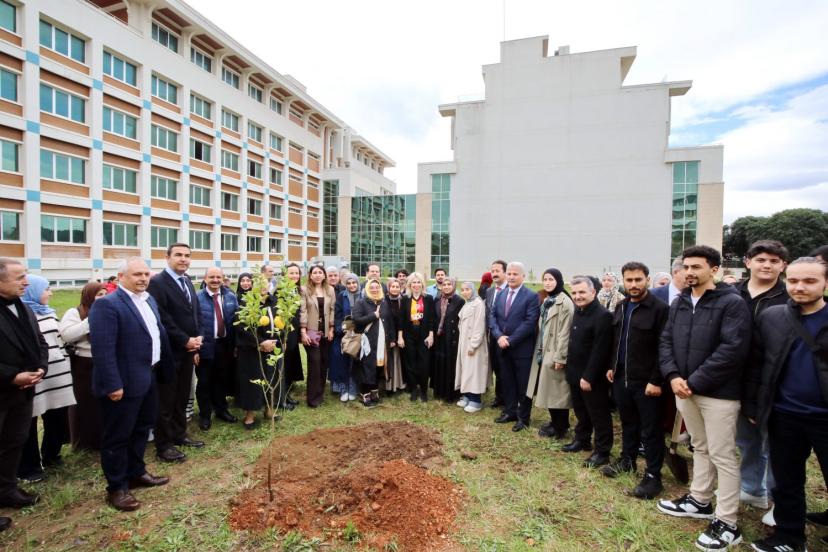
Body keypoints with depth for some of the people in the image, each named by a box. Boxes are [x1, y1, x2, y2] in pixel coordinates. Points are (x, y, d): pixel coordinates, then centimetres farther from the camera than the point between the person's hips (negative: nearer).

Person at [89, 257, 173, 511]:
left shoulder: (149, 300, 9)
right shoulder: (107, 304, -18)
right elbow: (103, 349, -23)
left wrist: (163, 369, 13)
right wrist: (113, 384, -24)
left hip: (148, 378, 9)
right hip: (124, 383, -8)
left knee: (142, 429, 21)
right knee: (118, 436, 8)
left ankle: (136, 473, 38)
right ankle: (117, 488, 24)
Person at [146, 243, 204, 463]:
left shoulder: (187, 282, 12)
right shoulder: (157, 282, -13)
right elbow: (162, 319, -19)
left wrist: (198, 338, 1)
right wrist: (185, 341, -16)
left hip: (187, 350, 7)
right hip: (169, 351, -7)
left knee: (182, 398, 17)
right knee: (166, 401, 5)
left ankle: (179, 435, 32)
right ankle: (163, 446, 19)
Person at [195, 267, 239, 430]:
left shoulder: (231, 297, 4)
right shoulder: (197, 298, -10)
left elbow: (236, 320, 7)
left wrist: (235, 344, 4)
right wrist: (195, 348, -13)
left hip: (225, 345, 4)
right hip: (206, 346, -4)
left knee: (223, 380, 17)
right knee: (205, 382, 10)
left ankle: (221, 410, 35)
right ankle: (205, 415, 28)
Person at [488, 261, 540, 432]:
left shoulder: (532, 296, -10)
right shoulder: (500, 294, 9)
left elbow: (530, 323, -18)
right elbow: (492, 317, 4)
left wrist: (510, 340, -18)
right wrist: (499, 336, -13)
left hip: (522, 349, -5)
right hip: (503, 347, 5)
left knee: (523, 385, 7)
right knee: (507, 382, 16)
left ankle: (523, 417, 23)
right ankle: (509, 411, 32)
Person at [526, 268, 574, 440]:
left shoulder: (565, 302, -15)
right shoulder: (546, 301, 12)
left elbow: (565, 332, -18)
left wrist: (559, 357, -19)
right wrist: (539, 351, 14)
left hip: (554, 354, -8)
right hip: (543, 352, 8)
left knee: (557, 391, 3)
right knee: (548, 390, 16)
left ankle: (560, 428, 18)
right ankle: (555, 422, 30)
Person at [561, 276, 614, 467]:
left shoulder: (602, 315, -20)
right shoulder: (578, 310, 6)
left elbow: (600, 351, -23)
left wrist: (588, 377, -21)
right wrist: (571, 368, 12)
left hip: (592, 376, -8)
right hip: (575, 373, 8)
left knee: (599, 414, 8)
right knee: (580, 410, 22)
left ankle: (602, 452, 22)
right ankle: (582, 440, 39)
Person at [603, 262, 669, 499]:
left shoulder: (659, 309, -13)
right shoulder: (621, 306, 9)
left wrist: (656, 380, -16)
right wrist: (612, 366, 12)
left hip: (646, 381, -6)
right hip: (621, 377, 7)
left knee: (650, 430, 6)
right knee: (628, 422, 21)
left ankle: (653, 475, 20)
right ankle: (627, 460, 38)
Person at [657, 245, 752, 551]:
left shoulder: (732, 303, -12)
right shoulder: (679, 303, 8)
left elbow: (733, 350, -20)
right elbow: (665, 341, 7)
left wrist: (694, 381, -19)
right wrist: (673, 376, -7)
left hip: (718, 392, -6)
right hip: (684, 388, 6)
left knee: (722, 455, 5)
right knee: (700, 448, 21)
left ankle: (727, 523, 19)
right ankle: (699, 501, 37)